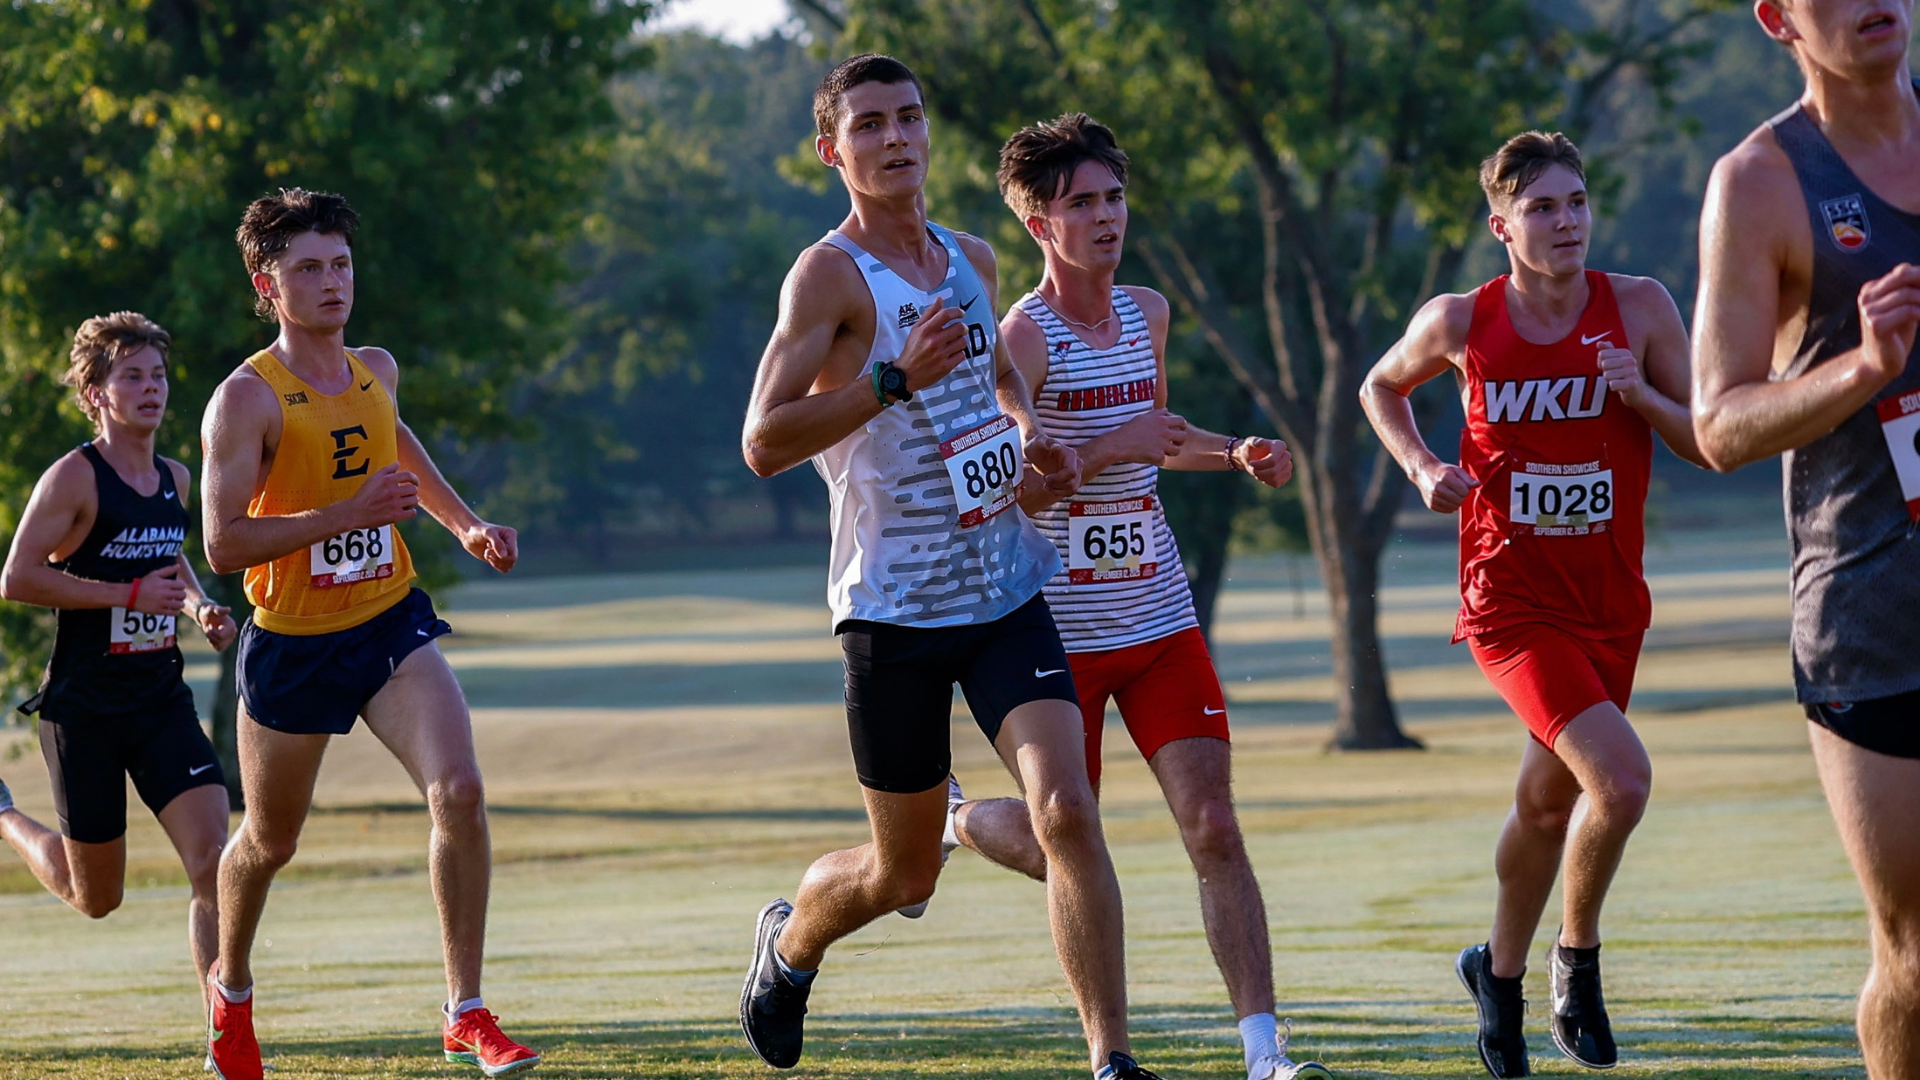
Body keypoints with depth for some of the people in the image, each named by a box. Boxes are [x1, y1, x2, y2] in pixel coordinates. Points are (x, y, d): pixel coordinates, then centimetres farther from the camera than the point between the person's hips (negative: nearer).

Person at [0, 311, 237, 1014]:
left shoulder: (175, 480, 10)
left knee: (212, 862, -14)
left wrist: (199, 607, 8)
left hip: (161, 698, 5)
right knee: (96, 899, 8)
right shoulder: (75, 478, -11)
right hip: (83, 707, -5)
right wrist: (131, 595, -20)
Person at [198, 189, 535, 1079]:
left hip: (393, 627, 4)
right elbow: (223, 544, -23)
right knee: (269, 840, 14)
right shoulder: (247, 397, -16)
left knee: (459, 791, -19)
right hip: (293, 643, -4)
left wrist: (464, 524, 20)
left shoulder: (376, 370, 4)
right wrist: (348, 511, -28)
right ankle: (231, 989, 44)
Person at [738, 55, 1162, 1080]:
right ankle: (788, 941, 42)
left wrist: (1028, 431, 11)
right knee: (904, 873, 8)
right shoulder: (830, 275, -10)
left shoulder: (972, 259, 10)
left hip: (1006, 591, 4)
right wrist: (895, 380, -26)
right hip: (894, 606, -4)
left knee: (1067, 813, -16)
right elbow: (763, 441, -19)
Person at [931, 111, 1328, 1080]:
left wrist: (1235, 454, 13)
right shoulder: (1023, 336, -13)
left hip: (1160, 618, 5)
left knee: (1213, 829, -7)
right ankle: (950, 820, 40)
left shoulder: (1146, 313, 9)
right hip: (1060, 627, -5)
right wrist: (1111, 450, -23)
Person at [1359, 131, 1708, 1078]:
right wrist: (1422, 467, -2)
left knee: (1550, 801, 16)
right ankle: (1577, 957, 2)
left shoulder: (1639, 308, -3)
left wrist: (1642, 396, -18)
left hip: (1610, 601, 3)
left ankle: (1500, 972, 40)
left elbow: (1709, 444, 1)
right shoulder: (1461, 323, -5)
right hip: (1511, 599, -3)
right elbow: (1382, 387, 15)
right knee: (1620, 778, -21)